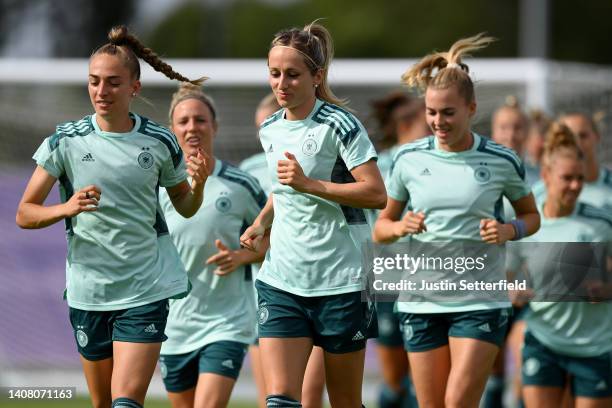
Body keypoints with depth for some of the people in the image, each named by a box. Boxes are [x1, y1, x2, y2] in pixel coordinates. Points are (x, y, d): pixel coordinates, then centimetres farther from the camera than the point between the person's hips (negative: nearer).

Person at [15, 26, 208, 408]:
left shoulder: (160, 143, -1)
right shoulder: (67, 140, -3)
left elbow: (185, 207, 13)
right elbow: (25, 214, -2)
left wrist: (199, 184, -9)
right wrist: (67, 208, -21)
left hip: (145, 290, -1)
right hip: (88, 289, 1)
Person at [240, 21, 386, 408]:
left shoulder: (339, 125, -10)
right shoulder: (270, 130, 10)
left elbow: (376, 193, -17)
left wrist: (309, 184, -22)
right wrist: (262, 222, 12)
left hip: (340, 283, -5)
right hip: (282, 282, 5)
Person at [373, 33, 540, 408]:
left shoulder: (501, 162, -3)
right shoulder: (409, 159, 2)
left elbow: (531, 216, 12)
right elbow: (381, 227, 11)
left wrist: (509, 230, -10)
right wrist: (399, 227, -12)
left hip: (481, 301, -2)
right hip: (421, 302, 2)